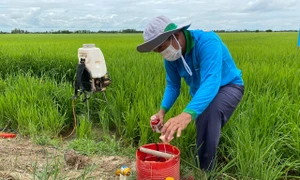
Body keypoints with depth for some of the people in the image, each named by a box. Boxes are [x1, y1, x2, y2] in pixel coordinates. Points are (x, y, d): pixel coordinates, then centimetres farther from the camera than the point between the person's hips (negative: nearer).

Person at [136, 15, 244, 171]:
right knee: (206, 133, 7)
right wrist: (162, 110, -21)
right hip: (201, 93, 7)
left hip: (228, 86, -7)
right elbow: (173, 85, -2)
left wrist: (187, 114, -62)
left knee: (210, 111, -36)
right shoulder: (170, 57, -13)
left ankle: (205, 171, -20)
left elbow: (211, 82, -47)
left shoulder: (207, 41, -35)